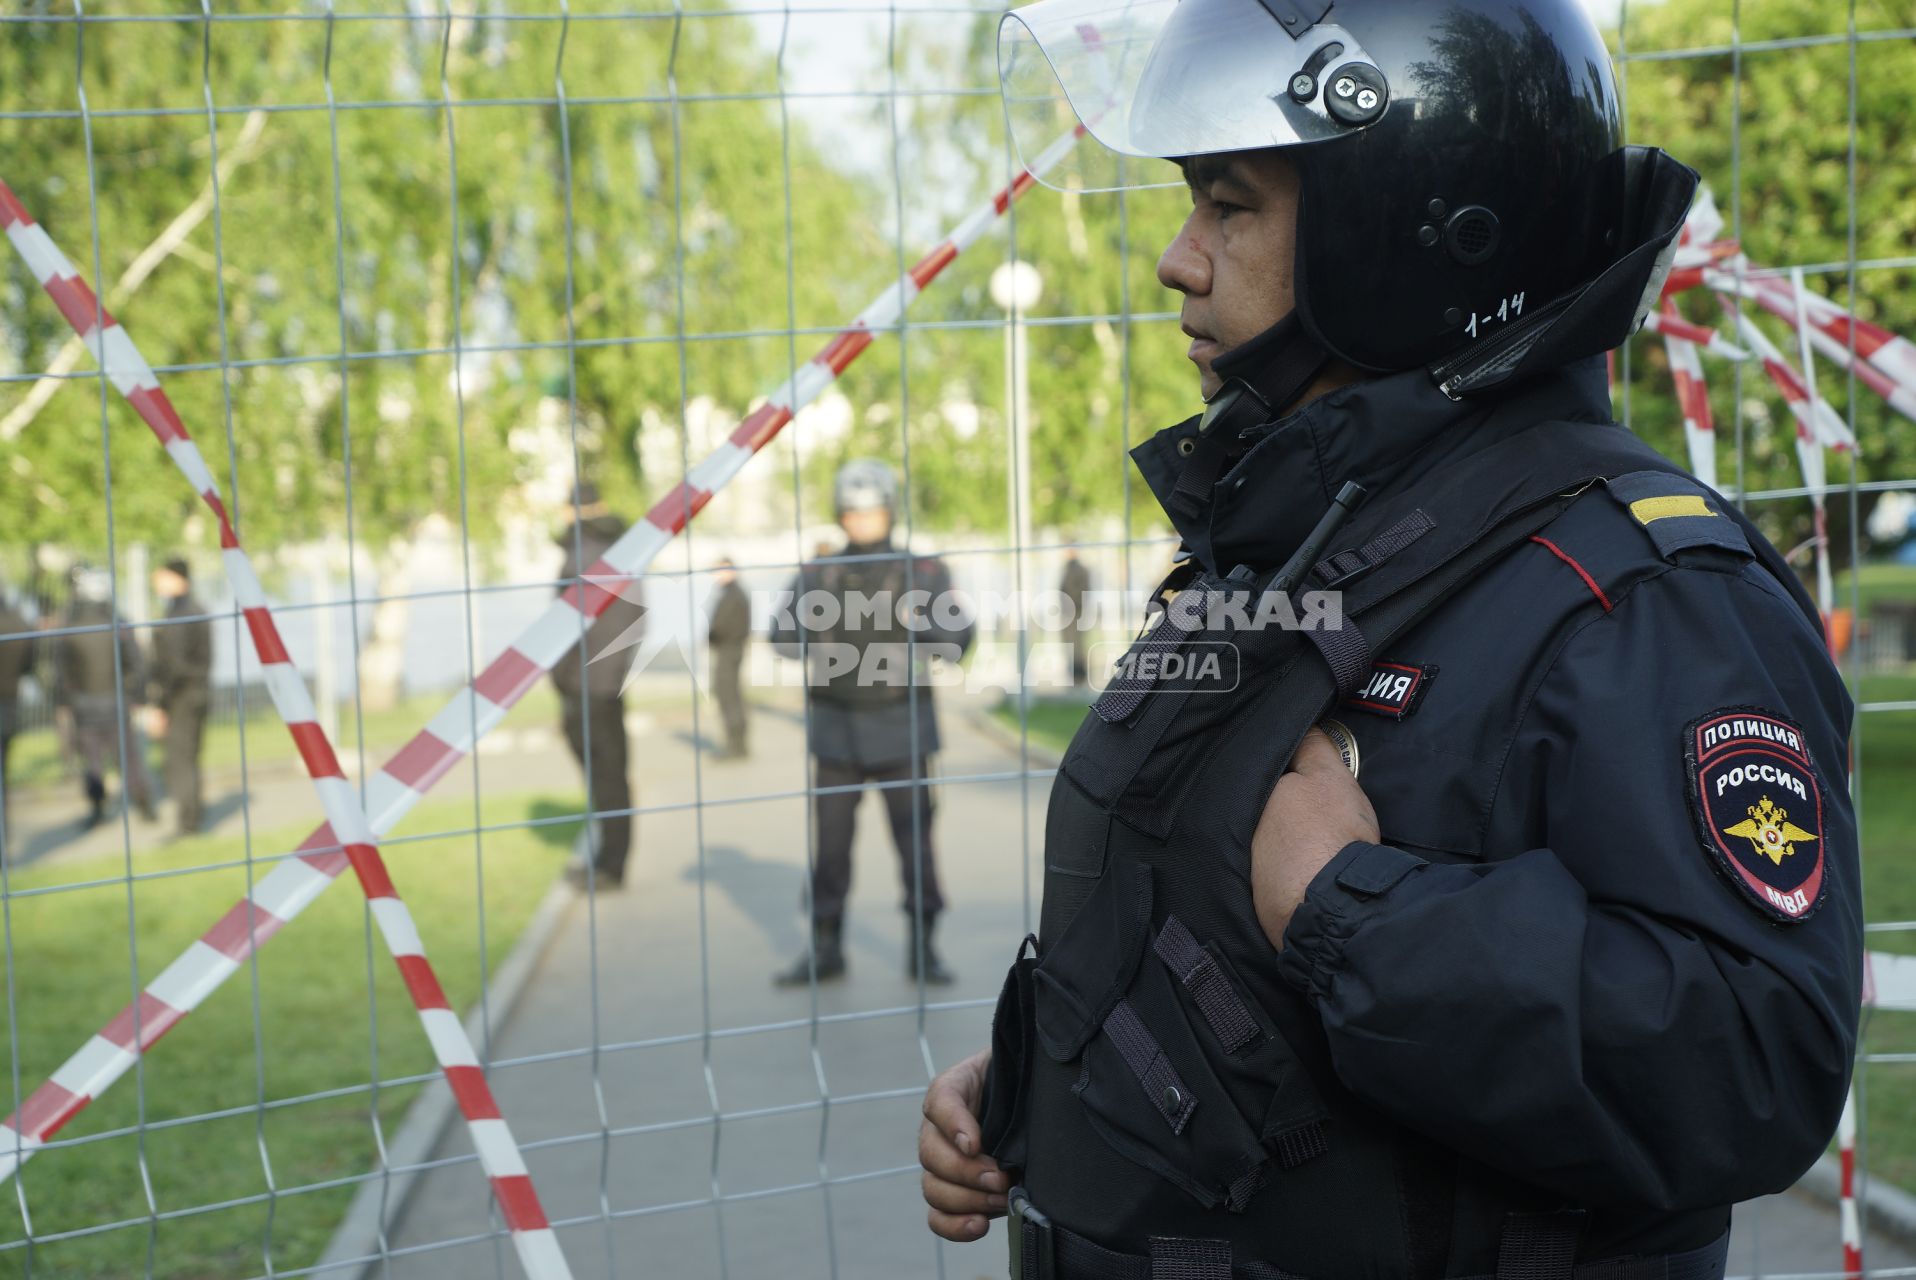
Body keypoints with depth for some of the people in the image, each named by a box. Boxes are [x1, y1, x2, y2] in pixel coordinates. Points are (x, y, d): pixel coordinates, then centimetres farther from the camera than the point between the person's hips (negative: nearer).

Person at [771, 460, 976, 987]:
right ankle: (825, 949, 15)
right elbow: (784, 637, -7)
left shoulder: (924, 572, -1)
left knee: (914, 839, -3)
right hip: (837, 729, 2)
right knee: (831, 841, 5)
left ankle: (922, 950, 7)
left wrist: (920, 622, -28)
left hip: (901, 726, -2)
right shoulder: (817, 575, 4)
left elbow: (958, 642, -8)